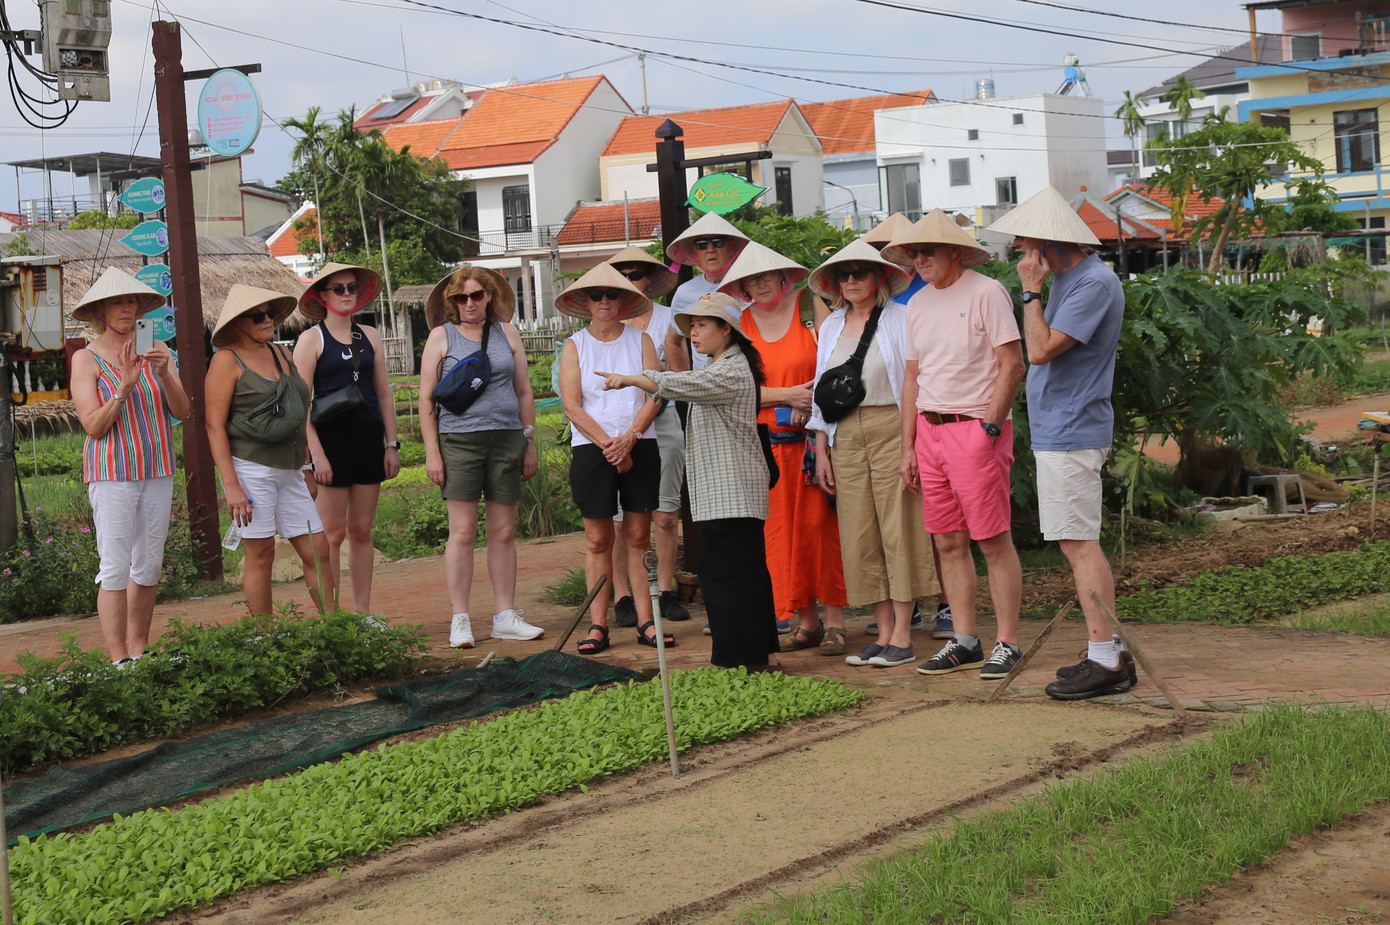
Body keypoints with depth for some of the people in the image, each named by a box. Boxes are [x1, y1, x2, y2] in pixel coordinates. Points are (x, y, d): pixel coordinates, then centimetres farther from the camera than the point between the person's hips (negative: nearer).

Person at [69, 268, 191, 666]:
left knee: (149, 566, 8)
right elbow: (93, 425, -9)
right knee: (116, 567, -8)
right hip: (112, 473, -4)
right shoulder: (86, 359, -2)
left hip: (157, 471, 4)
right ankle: (119, 660, -6)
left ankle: (139, 651, 18)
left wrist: (164, 375, -15)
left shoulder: (157, 349, 8)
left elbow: (182, 411, 1)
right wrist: (125, 386, -20)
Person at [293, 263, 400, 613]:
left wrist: (392, 445, 8)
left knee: (362, 531, 8)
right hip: (331, 438, -4)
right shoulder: (311, 339, -2)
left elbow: (384, 393, 15)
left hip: (369, 439, 5)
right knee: (333, 533, -4)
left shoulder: (370, 336, 12)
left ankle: (363, 611, 14)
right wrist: (316, 453, -14)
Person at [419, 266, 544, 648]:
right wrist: (432, 453, -4)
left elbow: (524, 392, 16)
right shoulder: (441, 337, 4)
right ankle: (460, 620, 1)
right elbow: (426, 399, 3)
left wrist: (530, 444, 11)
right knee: (462, 531, -4)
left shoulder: (507, 333, 12)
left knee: (504, 531, 5)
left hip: (507, 438, 3)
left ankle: (505, 617, 11)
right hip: (459, 440, -3)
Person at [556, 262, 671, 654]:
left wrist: (629, 438, -14)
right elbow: (572, 406, -3)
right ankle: (598, 625, 1)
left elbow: (655, 395, 0)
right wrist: (608, 445, -12)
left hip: (640, 446, 1)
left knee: (639, 535, 2)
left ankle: (645, 621, 4)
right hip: (591, 449, -1)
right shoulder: (574, 346, 6)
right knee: (597, 538, 0)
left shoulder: (641, 340, 8)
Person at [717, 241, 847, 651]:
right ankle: (806, 621, 11)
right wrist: (787, 396, -10)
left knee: (822, 524, -5)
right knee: (782, 530, 2)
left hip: (815, 437, -3)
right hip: (768, 444, 3)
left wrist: (811, 404, -14)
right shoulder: (740, 324, 8)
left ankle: (835, 621, 0)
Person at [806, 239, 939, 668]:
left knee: (898, 530, -4)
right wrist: (821, 448, 12)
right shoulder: (831, 326, 15)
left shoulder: (899, 318, -1)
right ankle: (883, 633, 10)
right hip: (846, 436, 5)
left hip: (890, 429, -5)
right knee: (860, 535, 3)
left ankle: (902, 636, 0)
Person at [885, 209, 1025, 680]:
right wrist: (908, 446, 13)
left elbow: (1012, 365, -9)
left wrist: (990, 427, -14)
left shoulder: (985, 292, -6)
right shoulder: (918, 304, 15)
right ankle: (965, 641, 14)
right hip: (929, 429, 7)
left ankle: (1007, 643, 1)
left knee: (993, 540, -5)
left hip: (976, 427, -7)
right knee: (948, 542, 7)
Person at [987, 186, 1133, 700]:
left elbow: (1040, 349, -20)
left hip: (1071, 433, -11)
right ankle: (1109, 653, 16)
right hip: (1058, 430, 11)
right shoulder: (1066, 280, 16)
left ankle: (1106, 662, -8)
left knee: (1079, 543, -10)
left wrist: (1030, 292, -12)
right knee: (1077, 542, 12)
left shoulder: (1095, 283, -16)